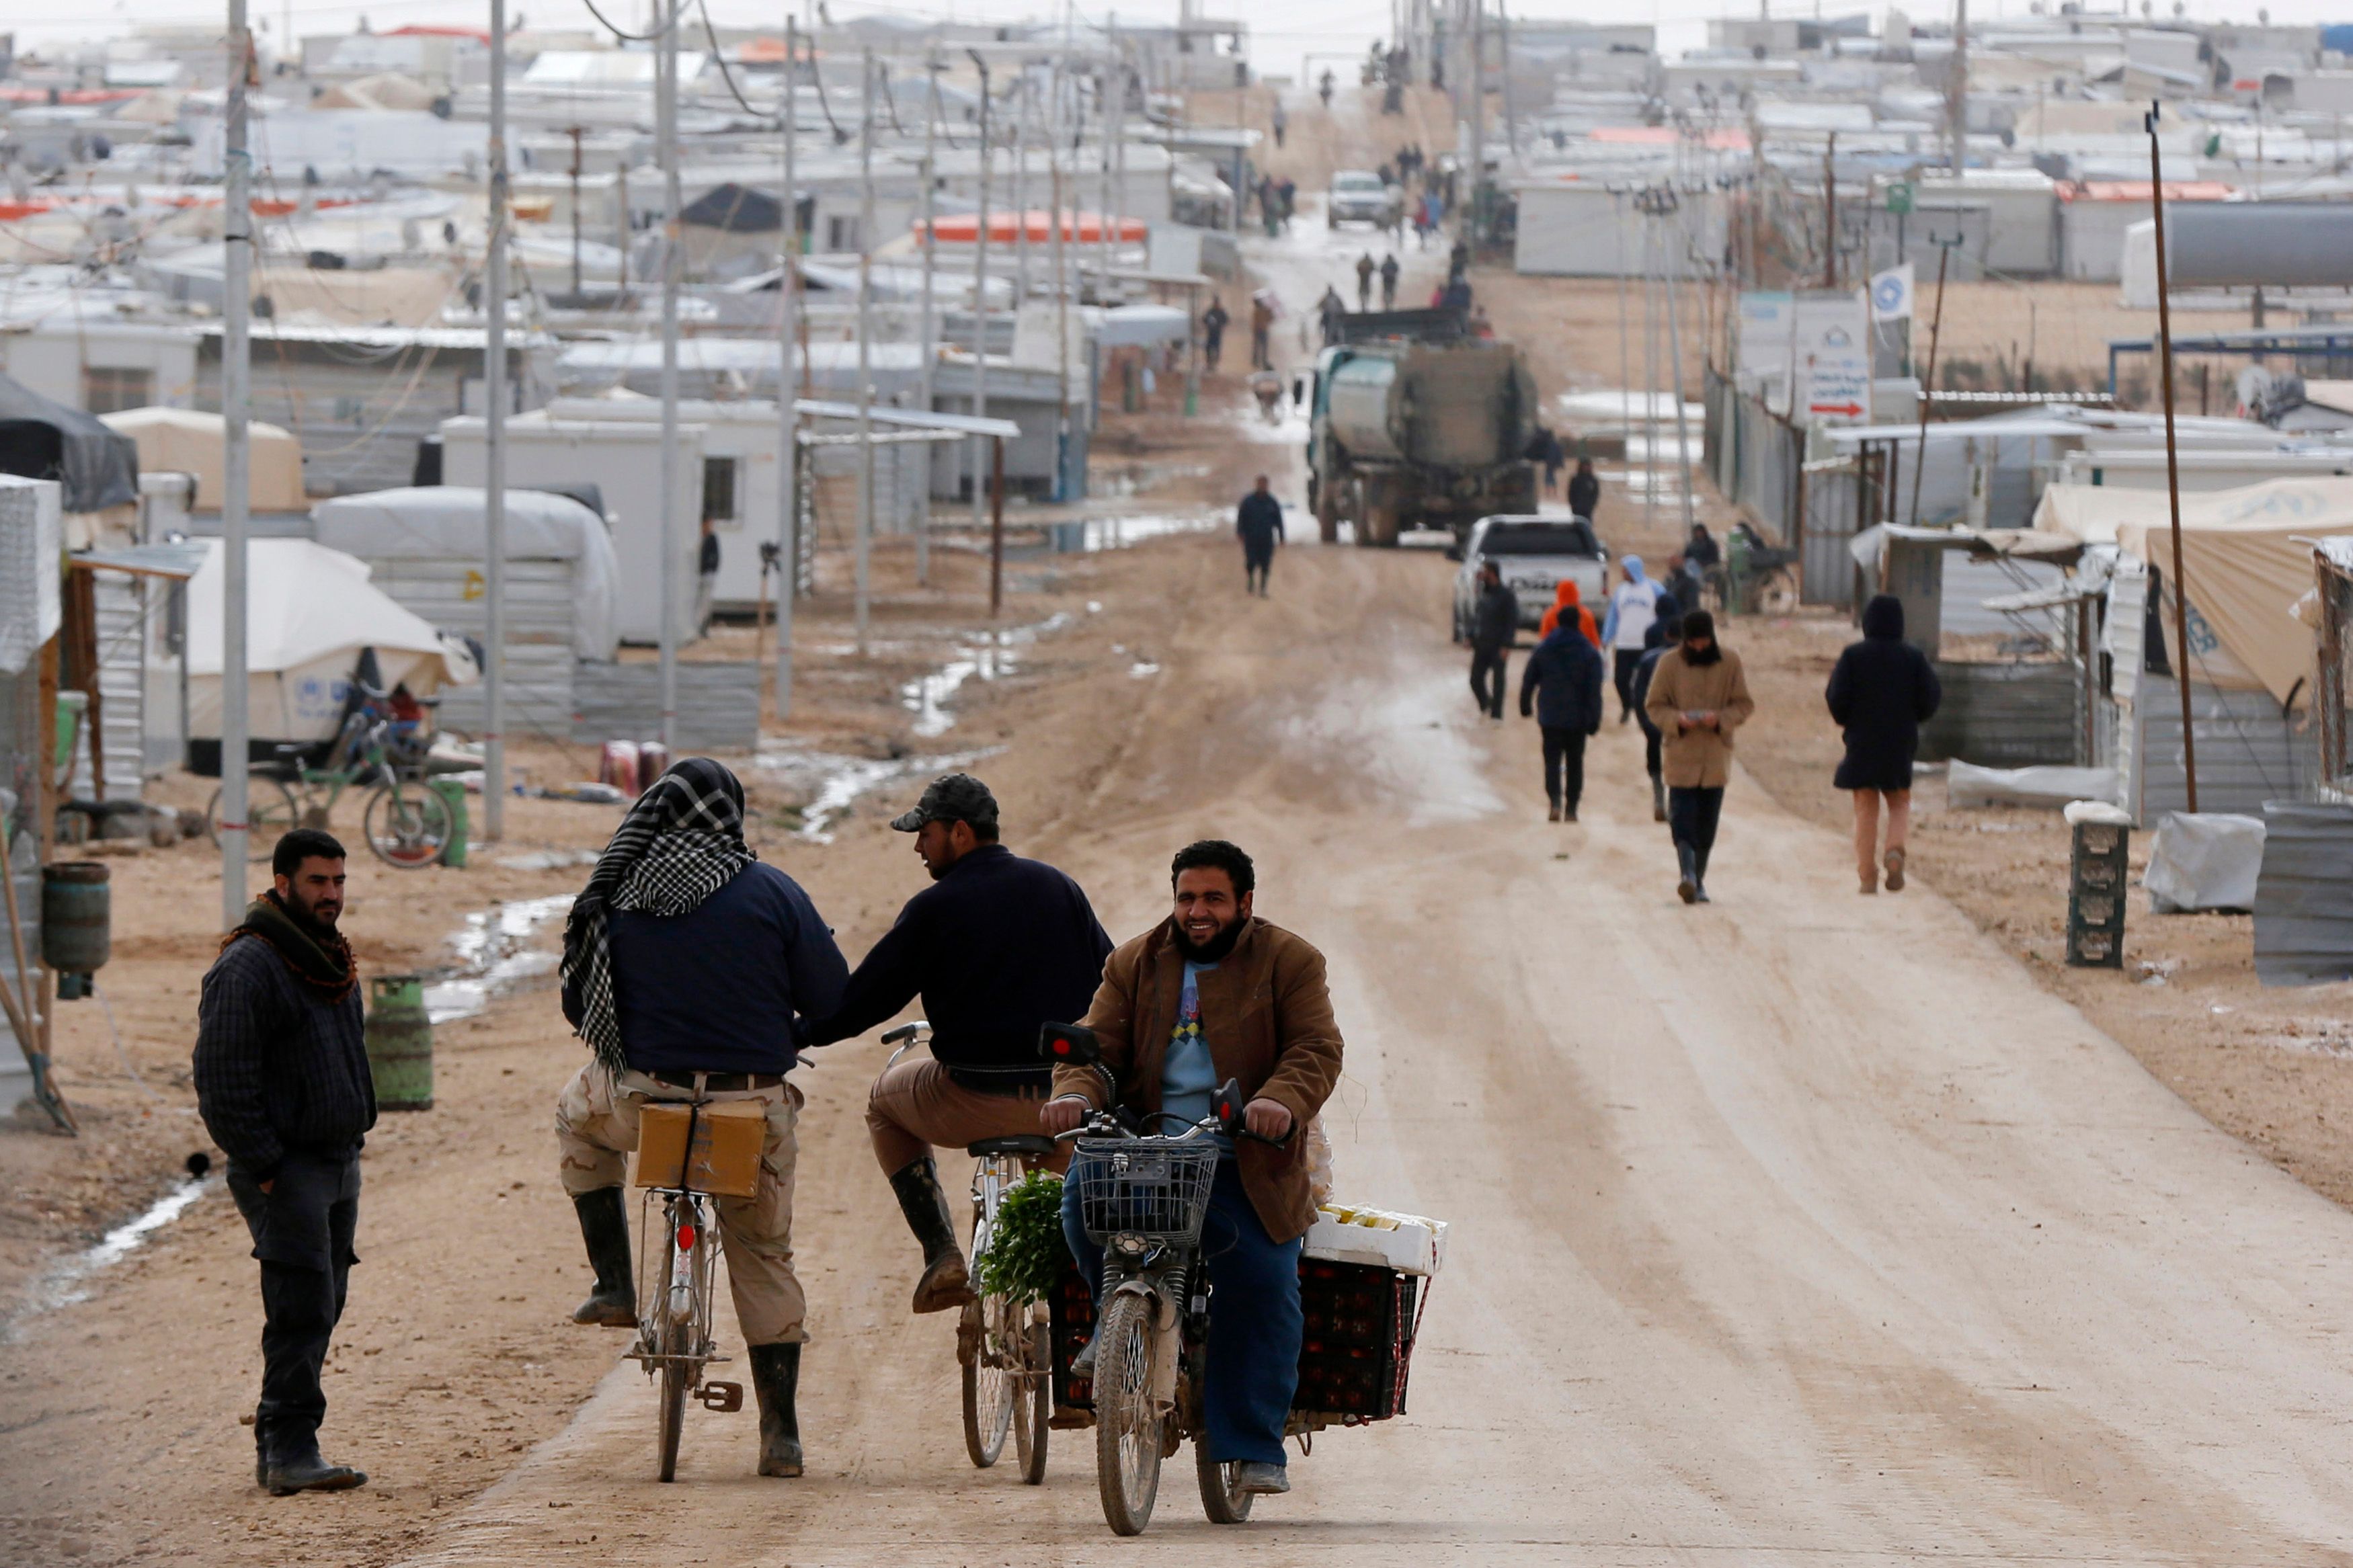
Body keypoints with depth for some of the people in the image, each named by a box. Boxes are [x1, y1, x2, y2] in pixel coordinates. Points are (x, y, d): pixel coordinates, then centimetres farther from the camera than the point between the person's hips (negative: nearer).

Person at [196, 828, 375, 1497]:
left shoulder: (331, 960, 17)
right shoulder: (246, 967, -13)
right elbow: (223, 1080, -17)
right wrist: (263, 1165, -18)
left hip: (338, 1161, 9)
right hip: (285, 1169, -9)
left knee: (322, 1308, 9)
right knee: (303, 1308, -14)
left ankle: (279, 1447, 15)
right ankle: (290, 1452, -14)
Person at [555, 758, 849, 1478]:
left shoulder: (618, 899, 0)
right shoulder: (771, 893, -4)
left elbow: (579, 1006, 9)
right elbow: (834, 1000, -1)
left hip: (643, 1102, 0)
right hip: (755, 1108, 0)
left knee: (578, 1115, 34)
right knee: (764, 1262, 17)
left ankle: (614, 1285, 27)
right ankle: (781, 1436, 16)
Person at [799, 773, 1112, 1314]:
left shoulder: (935, 909, -8)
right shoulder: (1058, 887, 6)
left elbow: (863, 1000, -5)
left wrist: (795, 1036, 9)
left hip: (976, 1105, -4)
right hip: (1071, 1100, 4)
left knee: (886, 1102, 26)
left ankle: (942, 1255, 14)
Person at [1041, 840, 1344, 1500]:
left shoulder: (1290, 963, 6)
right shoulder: (1135, 964, 15)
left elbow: (1317, 1049, -5)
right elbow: (1098, 1046, 9)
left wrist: (1282, 1102, -26)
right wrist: (1076, 1094, -15)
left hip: (1245, 1166, -2)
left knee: (1262, 1282, -16)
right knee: (1082, 1199, -28)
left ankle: (1254, 1450, -7)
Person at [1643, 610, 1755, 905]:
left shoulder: (1730, 662, 1)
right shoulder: (1670, 663, -1)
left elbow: (1744, 705, 4)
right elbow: (1654, 705, 3)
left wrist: (1721, 718, -16)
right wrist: (1677, 720, -17)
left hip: (1716, 756, 1)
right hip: (1681, 756, -1)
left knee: (1707, 824, 5)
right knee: (1682, 818, -13)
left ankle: (1697, 880, 14)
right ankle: (1689, 875, -22)